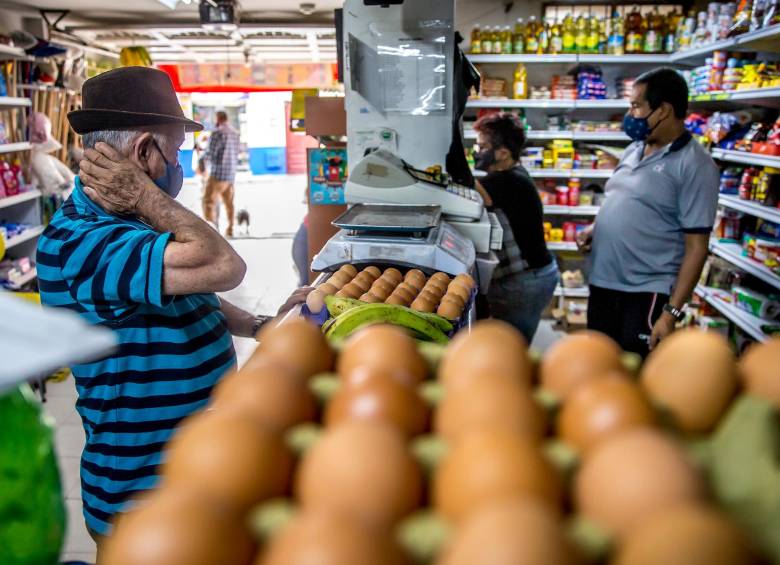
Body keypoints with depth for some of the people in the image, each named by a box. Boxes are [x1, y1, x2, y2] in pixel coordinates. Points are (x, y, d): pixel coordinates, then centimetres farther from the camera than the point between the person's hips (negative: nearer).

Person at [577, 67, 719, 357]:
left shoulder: (695, 165, -14)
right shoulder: (633, 150, 9)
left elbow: (696, 246, -16)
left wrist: (671, 311, -21)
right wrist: (595, 229, 3)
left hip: (647, 293, -7)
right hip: (603, 284, 7)